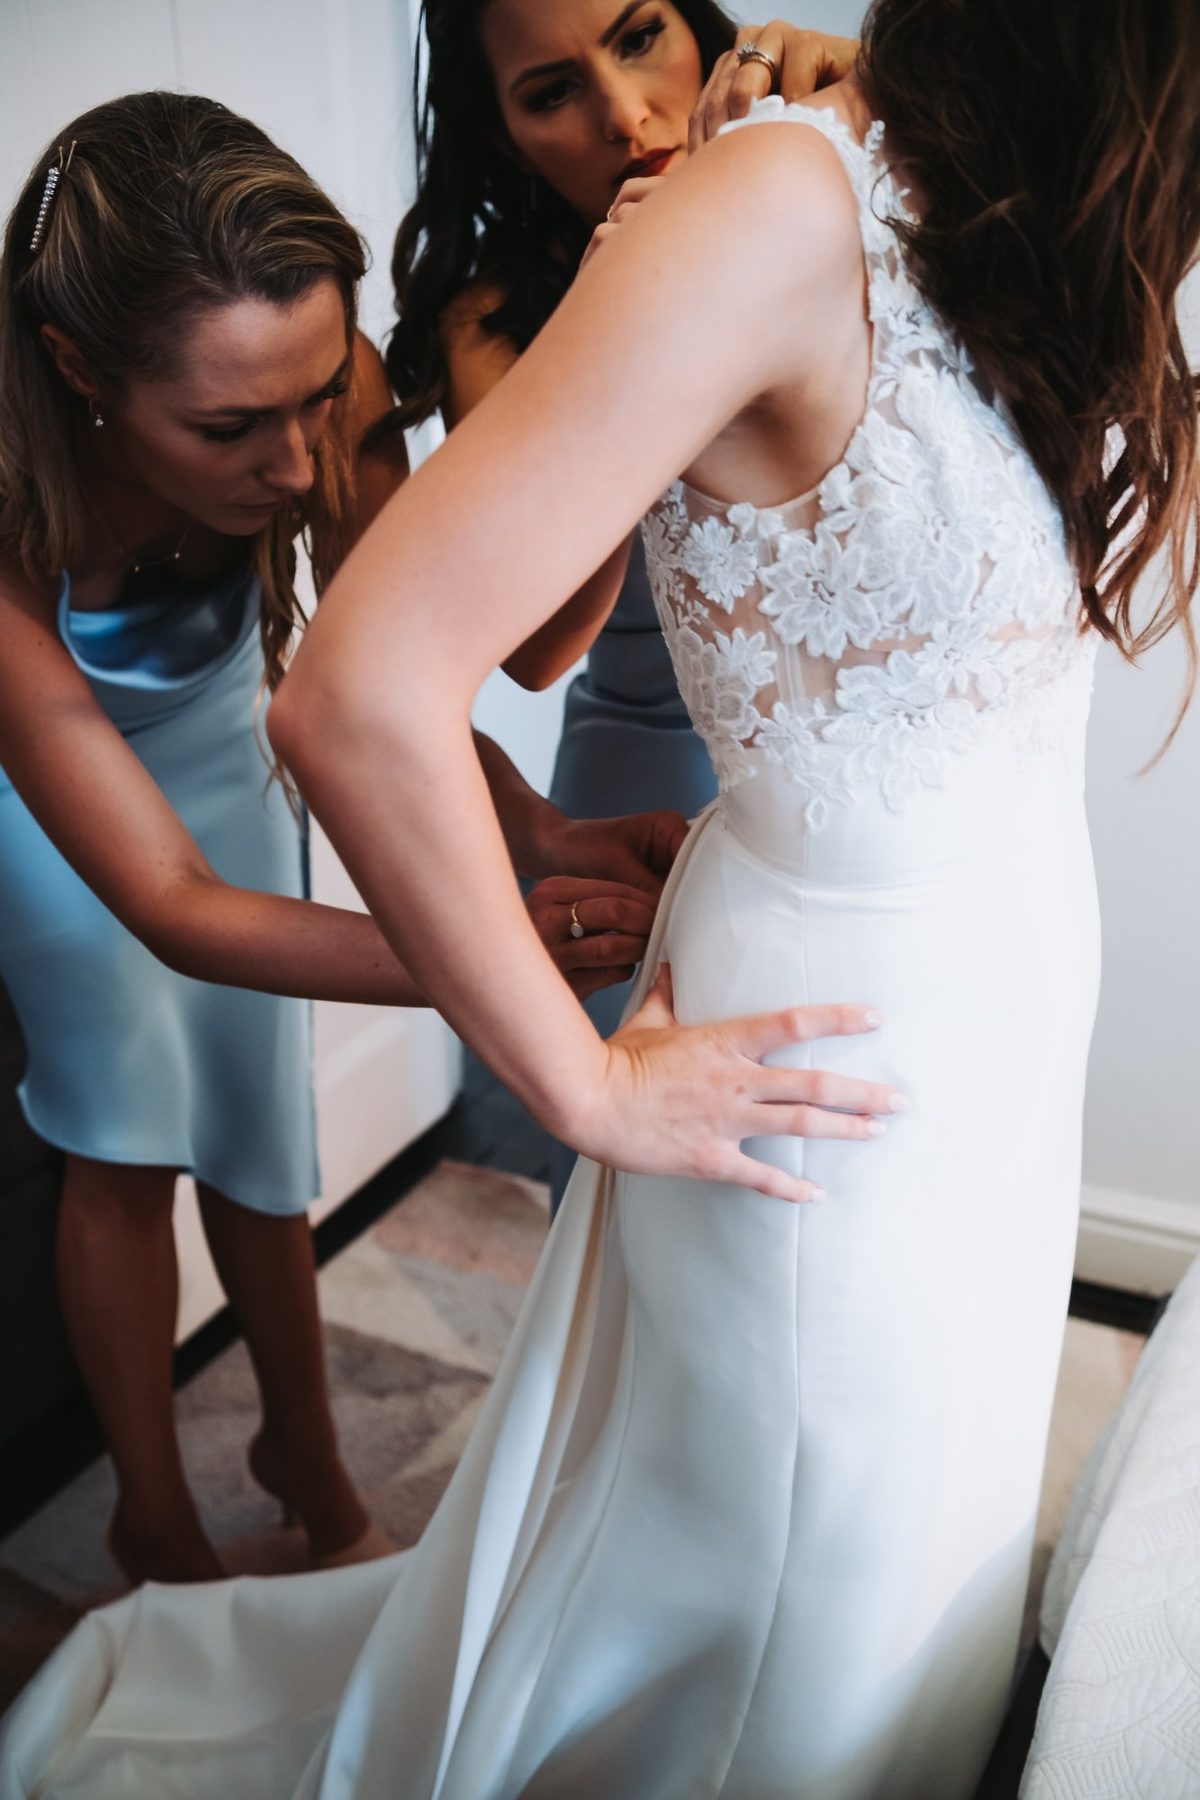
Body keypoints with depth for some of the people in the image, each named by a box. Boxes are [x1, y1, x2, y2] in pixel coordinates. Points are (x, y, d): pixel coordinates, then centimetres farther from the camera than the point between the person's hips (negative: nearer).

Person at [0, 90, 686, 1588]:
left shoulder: (326, 406, -32)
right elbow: (167, 903, -41)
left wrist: (543, 836, -43)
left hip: (216, 744, 4)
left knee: (255, 1135, 12)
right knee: (127, 1140, -5)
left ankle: (303, 1450, 35)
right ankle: (155, 1522, 20)